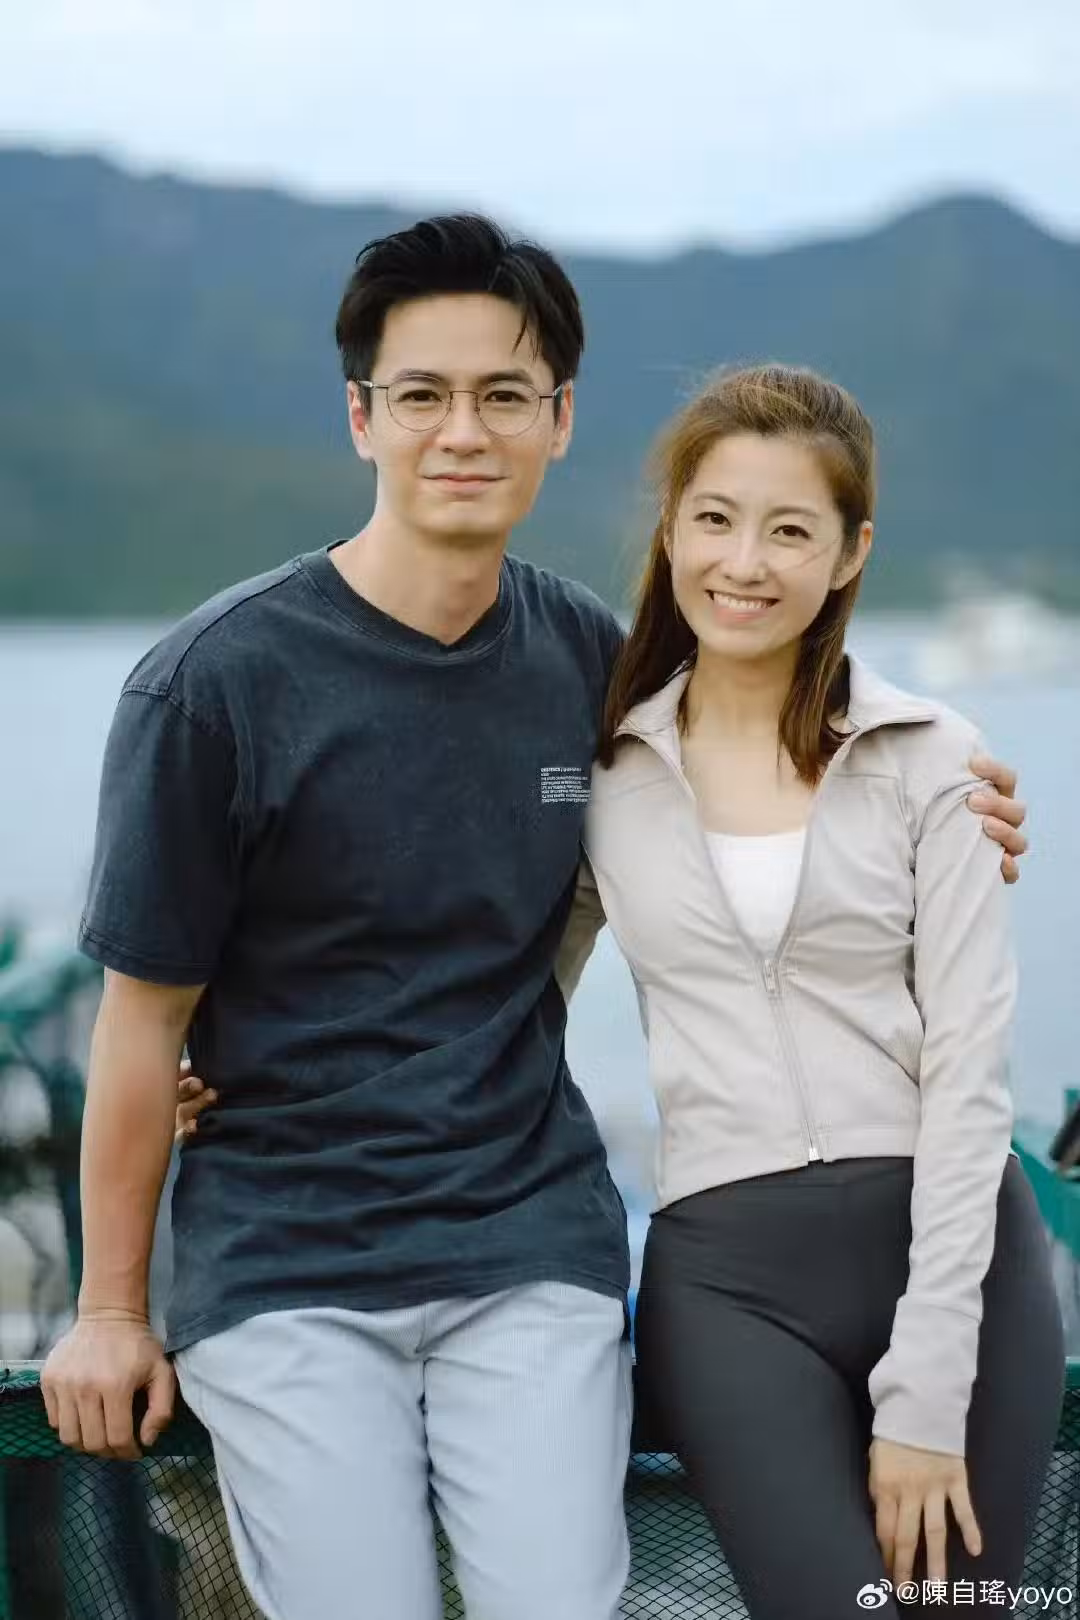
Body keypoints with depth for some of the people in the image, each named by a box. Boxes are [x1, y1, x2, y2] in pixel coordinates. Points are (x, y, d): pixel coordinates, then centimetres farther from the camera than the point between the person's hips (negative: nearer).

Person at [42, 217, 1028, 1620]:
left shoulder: (587, 652, 2)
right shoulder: (216, 682, -10)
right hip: (284, 1262, -3)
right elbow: (147, 1012, -5)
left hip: (530, 1248, 3)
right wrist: (110, 1306, 1)